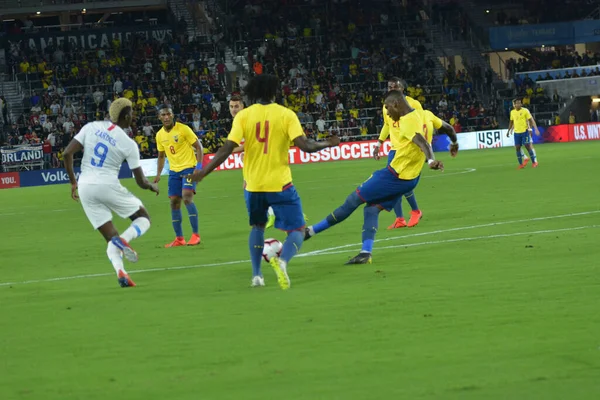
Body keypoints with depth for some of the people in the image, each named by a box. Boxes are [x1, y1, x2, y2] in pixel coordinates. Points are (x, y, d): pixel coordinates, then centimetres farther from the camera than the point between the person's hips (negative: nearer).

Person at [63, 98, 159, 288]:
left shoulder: (91, 127, 3)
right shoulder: (128, 143, -4)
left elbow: (67, 154, -2)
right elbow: (140, 182, 0)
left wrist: (73, 182, 11)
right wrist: (153, 187, 23)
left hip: (85, 187, 4)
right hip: (108, 186, -4)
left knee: (111, 239, 13)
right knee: (143, 218, 15)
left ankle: (120, 271, -12)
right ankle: (124, 239, -16)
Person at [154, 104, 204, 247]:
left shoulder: (183, 129, -12)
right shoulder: (160, 135, 5)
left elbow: (199, 147, -8)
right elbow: (161, 155, 19)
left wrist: (199, 166, -19)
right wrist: (158, 174, 10)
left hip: (189, 167, -6)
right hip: (174, 171, 6)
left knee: (187, 198, -21)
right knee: (174, 202, 3)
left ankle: (195, 235, -15)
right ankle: (179, 238, 11)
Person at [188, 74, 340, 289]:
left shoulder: (243, 116, -2)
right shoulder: (286, 114, -5)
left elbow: (227, 148, -9)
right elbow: (304, 145, -13)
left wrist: (204, 172, -4)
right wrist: (327, 144, 5)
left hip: (253, 184, 3)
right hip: (280, 183, -3)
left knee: (257, 227, 27)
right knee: (297, 230, 5)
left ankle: (256, 275, 18)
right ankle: (282, 260, -27)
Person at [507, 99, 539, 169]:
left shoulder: (525, 111, -6)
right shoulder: (512, 112, 7)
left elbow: (531, 120, -5)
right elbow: (511, 122, 20)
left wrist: (536, 129, -12)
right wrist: (508, 131, 20)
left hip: (525, 131, -4)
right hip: (516, 132, 4)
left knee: (528, 146, -6)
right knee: (517, 147, 2)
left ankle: (534, 162, 4)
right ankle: (521, 163, 12)